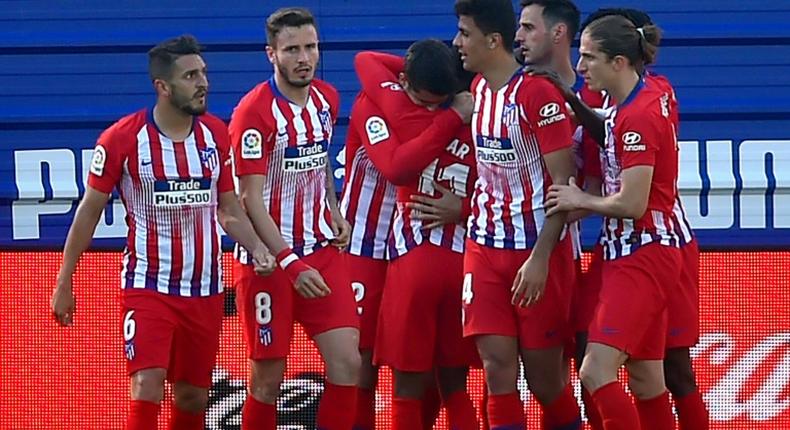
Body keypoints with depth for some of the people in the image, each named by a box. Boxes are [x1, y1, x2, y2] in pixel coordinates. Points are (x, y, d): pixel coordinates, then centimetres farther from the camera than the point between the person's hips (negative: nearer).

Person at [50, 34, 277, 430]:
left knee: (193, 398, 10)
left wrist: (257, 246, -8)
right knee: (147, 390, -18)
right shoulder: (122, 138, -11)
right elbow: (90, 210, -3)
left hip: (205, 289, 5)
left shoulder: (215, 134, 2)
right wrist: (64, 282, -2)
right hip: (147, 288, -5)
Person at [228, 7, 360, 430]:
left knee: (347, 363, -5)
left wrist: (335, 212, 9)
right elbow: (251, 200, -18)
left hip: (321, 251, 6)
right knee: (268, 379, -1)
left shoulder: (327, 99, 5)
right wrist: (291, 265, -24)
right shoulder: (254, 112, -15)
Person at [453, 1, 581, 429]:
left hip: (537, 252, -6)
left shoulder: (538, 94, -15)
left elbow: (564, 183, -16)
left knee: (545, 377, 0)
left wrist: (540, 258, -20)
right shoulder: (478, 89, 8)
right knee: (497, 369, -3)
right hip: (485, 247, 6)